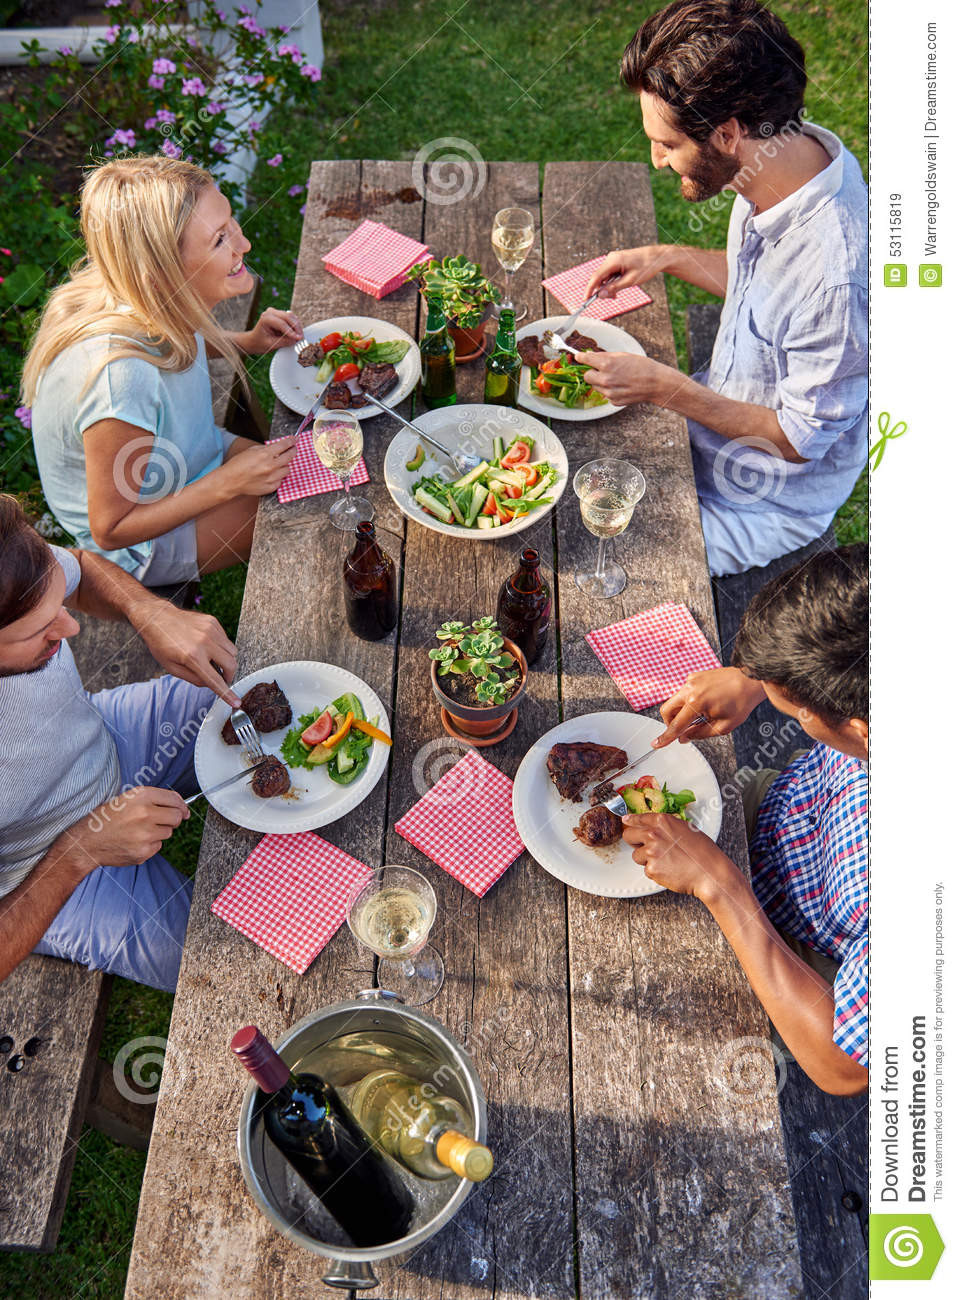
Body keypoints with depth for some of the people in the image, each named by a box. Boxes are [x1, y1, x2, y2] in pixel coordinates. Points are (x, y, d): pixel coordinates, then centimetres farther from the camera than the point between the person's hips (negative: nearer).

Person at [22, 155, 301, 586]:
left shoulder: (156, 302, -18)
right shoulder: (119, 376, -41)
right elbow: (111, 530, -29)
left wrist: (245, 342, -7)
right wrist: (231, 482, -27)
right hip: (144, 545, -7)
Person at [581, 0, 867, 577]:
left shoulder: (835, 270, -36)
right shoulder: (793, 148, -9)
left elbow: (801, 439, -25)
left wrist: (664, 387, -27)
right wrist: (668, 256, -2)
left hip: (765, 503, -8)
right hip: (720, 411, 8)